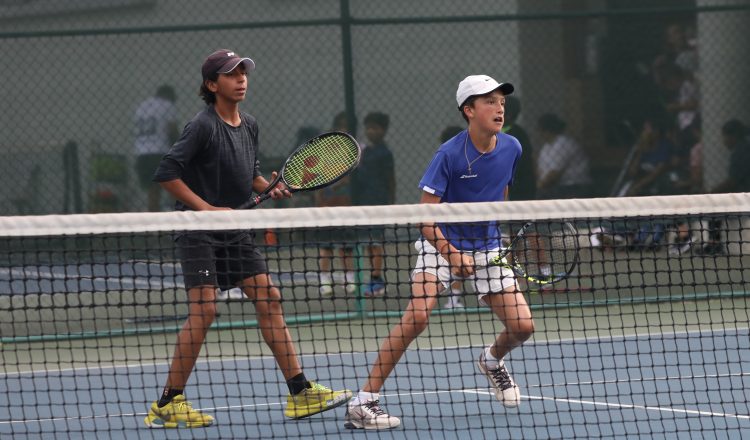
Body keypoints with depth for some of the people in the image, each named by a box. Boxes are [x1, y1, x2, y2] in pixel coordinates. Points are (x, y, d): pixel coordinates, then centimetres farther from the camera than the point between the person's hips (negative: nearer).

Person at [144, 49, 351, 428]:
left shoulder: (249, 125, 9)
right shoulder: (203, 126, -15)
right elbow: (167, 173, -19)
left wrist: (270, 188, 1)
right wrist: (207, 208, -20)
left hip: (234, 232, 8)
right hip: (198, 231, -8)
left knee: (269, 300, 3)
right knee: (203, 310, -15)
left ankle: (300, 393, 7)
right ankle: (167, 404, -8)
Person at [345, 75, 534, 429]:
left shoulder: (511, 149, -4)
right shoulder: (449, 155, -19)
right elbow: (426, 216, -19)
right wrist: (451, 255, -31)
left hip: (487, 248, 5)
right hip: (442, 243, -5)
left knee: (522, 327, -5)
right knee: (417, 316, -26)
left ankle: (492, 360, 34)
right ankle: (363, 402, -23)